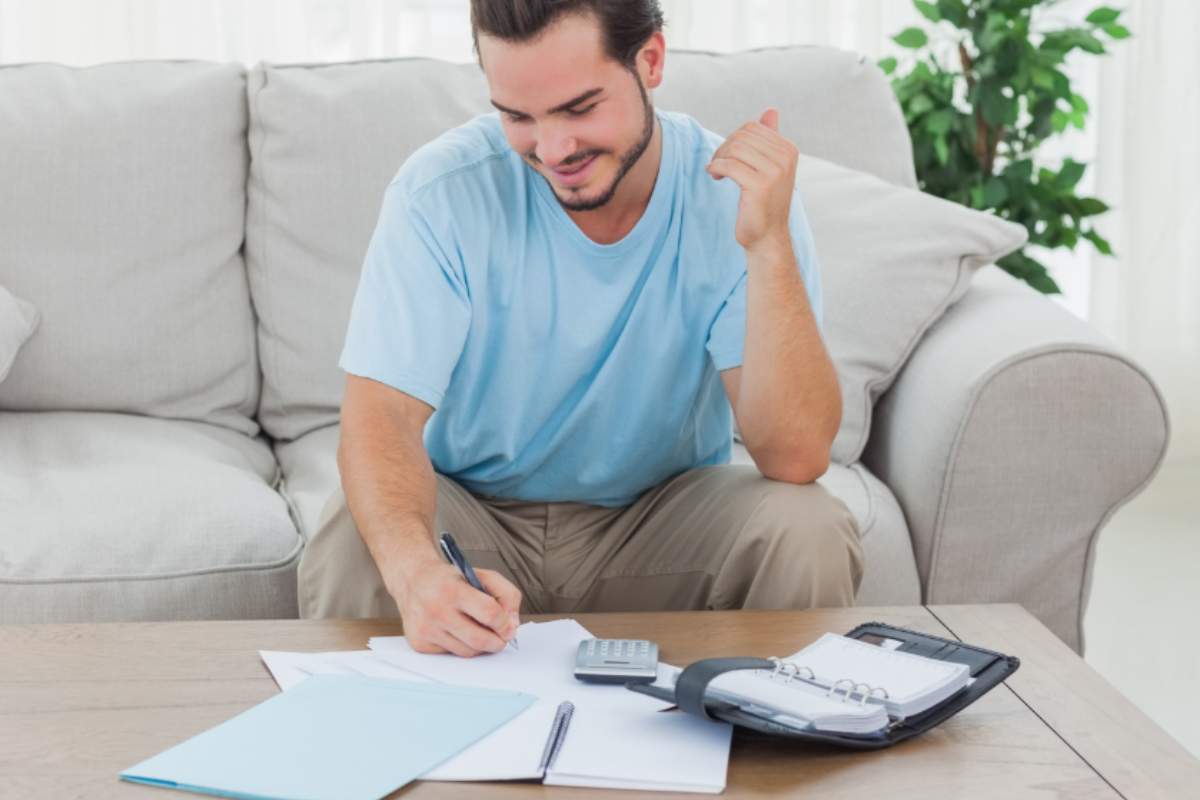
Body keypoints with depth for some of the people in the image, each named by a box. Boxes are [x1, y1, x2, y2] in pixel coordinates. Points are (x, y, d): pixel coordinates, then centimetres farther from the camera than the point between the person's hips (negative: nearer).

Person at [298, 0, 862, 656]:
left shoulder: (737, 196, -16)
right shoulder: (443, 191, -18)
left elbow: (796, 457, -24)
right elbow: (380, 415, -25)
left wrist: (768, 244, -36)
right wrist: (415, 570, -46)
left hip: (665, 516, 1)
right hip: (472, 510, -1)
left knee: (807, 533, -28)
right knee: (351, 542, -32)